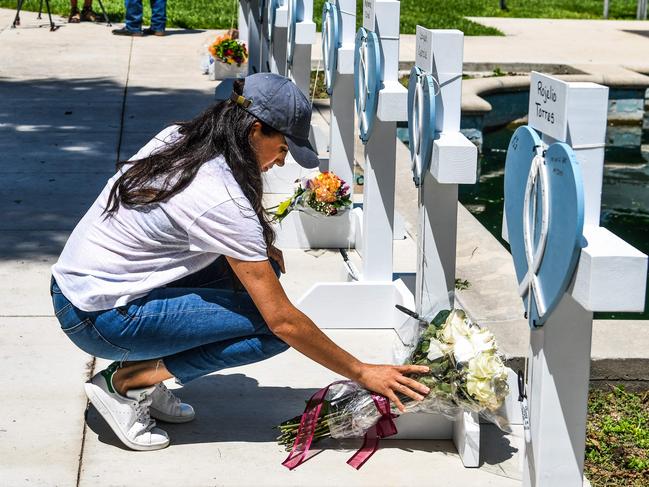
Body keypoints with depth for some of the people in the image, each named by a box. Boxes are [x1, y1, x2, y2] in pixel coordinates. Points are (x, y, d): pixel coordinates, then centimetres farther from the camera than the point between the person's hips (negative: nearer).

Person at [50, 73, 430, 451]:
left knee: (256, 271, 6)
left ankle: (143, 378, 5)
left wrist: (257, 249, 6)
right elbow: (282, 319, -20)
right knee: (274, 330, -14)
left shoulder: (176, 139, 1)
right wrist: (362, 373, -11)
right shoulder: (223, 202, -23)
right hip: (100, 320, -9)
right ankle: (127, 380, -7)